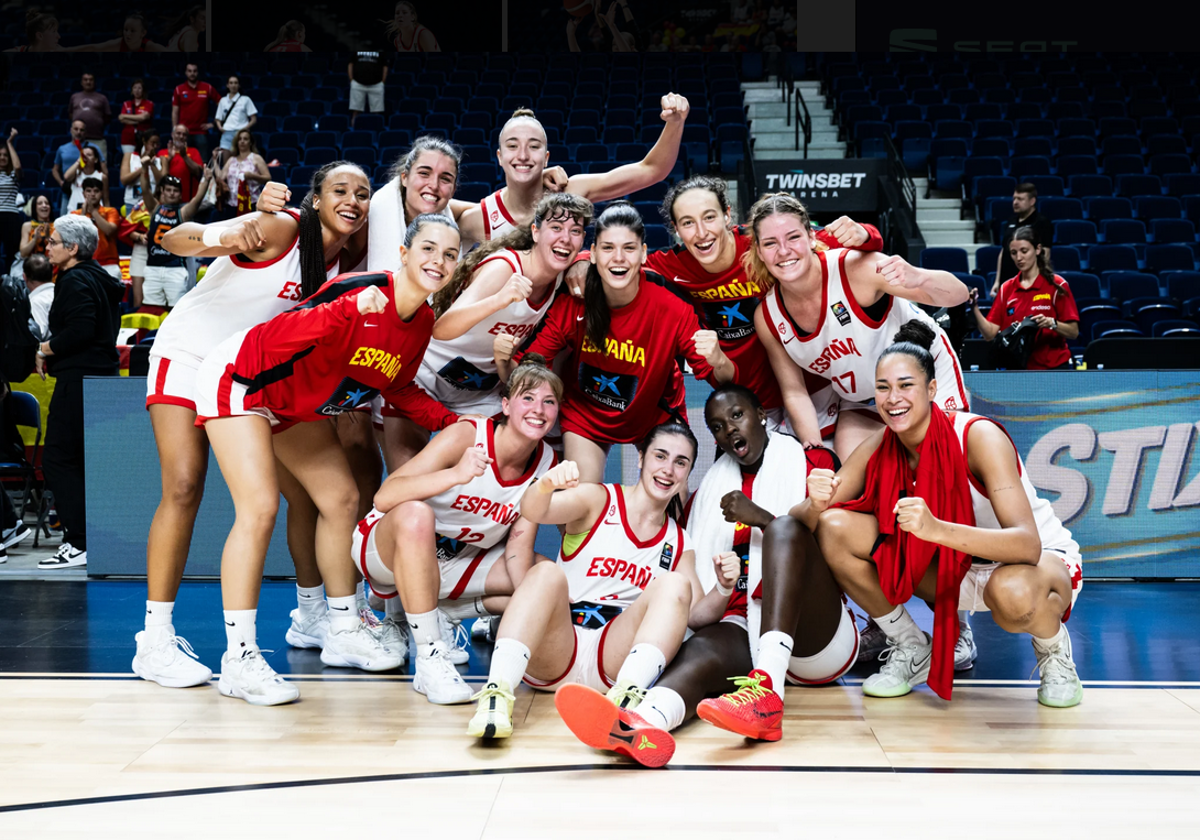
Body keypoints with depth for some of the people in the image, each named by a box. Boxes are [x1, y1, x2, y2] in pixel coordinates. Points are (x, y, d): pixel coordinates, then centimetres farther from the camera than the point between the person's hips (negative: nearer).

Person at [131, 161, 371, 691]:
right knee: (184, 488, -18)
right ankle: (155, 641, -13)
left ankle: (312, 613, 22)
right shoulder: (280, 230, -22)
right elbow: (174, 239, -30)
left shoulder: (345, 257, -2)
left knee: (305, 485, 4)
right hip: (189, 354, -7)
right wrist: (221, 237, -50)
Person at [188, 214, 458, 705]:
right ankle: (238, 659, -14)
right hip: (240, 381, -8)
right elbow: (276, 339, -39)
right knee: (259, 508, -19)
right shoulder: (361, 291, -30)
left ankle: (343, 633, 23)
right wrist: (346, 311, -53)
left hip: (298, 404, 9)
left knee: (341, 499, 7)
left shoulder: (423, 324, -6)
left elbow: (395, 389, 10)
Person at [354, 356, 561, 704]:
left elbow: (518, 549, -6)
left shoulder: (547, 464, -8)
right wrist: (456, 474, -49)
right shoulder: (467, 435, -25)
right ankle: (431, 657, -31)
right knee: (416, 513, -38)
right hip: (388, 551, -6)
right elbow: (384, 498, -34)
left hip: (459, 561, 6)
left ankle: (438, 614, 8)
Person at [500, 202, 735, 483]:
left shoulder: (673, 310, -27)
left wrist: (717, 361, -47)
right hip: (586, 417, 0)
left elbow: (726, 382, -25)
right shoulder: (571, 306, -23)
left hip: (655, 417, 0)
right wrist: (504, 361, -39)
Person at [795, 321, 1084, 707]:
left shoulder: (978, 437, -27)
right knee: (834, 529, -15)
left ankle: (1054, 650, -5)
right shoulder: (879, 448, -12)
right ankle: (911, 650, 5)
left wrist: (936, 528, -53)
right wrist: (816, 505, -37)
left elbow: (1027, 544, -38)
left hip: (1041, 561, -5)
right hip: (957, 568, 5)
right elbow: (796, 522, -12)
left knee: (1012, 593, -44)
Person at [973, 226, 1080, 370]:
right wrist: (975, 308, -15)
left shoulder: (1056, 285, -5)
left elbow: (1074, 332, -8)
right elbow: (990, 333, -1)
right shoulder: (1006, 288, 6)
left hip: (1053, 368, -3)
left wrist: (1051, 323, -26)